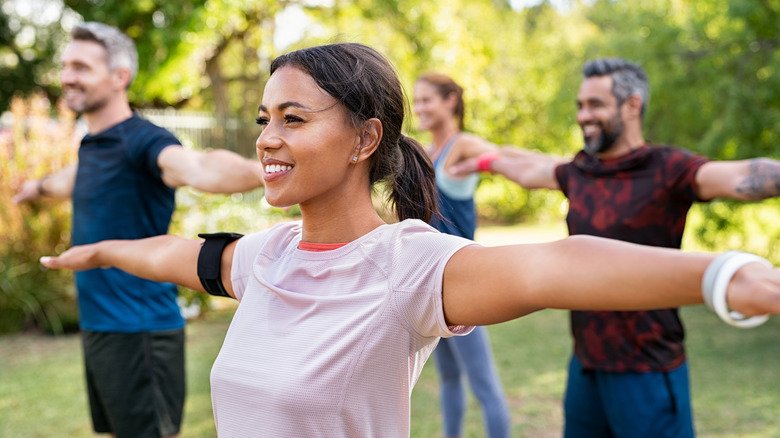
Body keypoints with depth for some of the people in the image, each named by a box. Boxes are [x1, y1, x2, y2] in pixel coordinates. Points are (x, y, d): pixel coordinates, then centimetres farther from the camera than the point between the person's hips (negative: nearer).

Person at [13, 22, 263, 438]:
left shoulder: (143, 141, -18)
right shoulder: (91, 144, 10)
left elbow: (198, 167, -41)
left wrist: (260, 171, -62)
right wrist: (41, 185, 57)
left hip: (139, 332, -9)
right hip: (97, 326, 9)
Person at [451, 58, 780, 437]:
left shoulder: (667, 169, -15)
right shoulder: (581, 171, 6)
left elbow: (742, 177, -33)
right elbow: (529, 169, 27)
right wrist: (485, 161, 42)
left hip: (645, 372, -7)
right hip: (586, 364, 7)